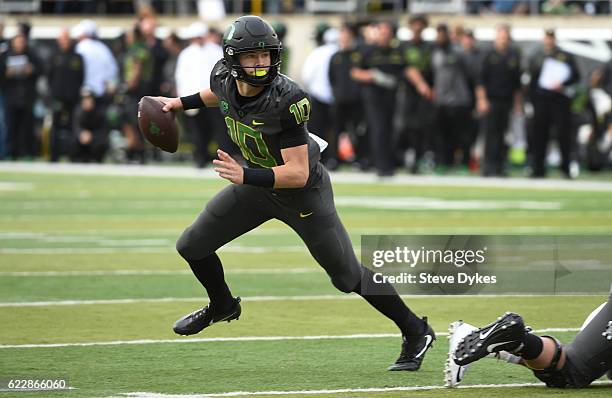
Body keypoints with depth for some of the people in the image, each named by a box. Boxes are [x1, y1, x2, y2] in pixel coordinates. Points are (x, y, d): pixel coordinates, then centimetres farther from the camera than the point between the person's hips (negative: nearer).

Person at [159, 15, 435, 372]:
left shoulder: (285, 100, -35)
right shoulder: (224, 78, -15)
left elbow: (298, 174, -36)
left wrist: (246, 176, -46)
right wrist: (184, 103, 17)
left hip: (304, 192, -6)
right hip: (256, 185, 6)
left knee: (348, 277, 1)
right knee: (192, 246, 8)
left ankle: (416, 332, 17)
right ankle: (223, 306, 37)